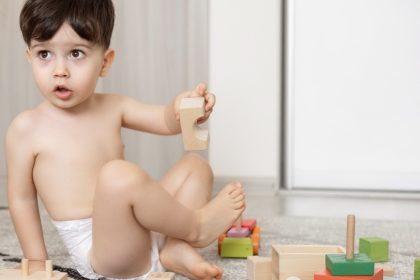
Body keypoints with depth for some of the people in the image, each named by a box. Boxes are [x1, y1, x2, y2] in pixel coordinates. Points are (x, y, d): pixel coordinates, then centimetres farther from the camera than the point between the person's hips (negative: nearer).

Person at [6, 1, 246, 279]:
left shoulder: (112, 107, 7)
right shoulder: (27, 129, -8)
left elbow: (166, 121, -2)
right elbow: (22, 198, -1)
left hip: (144, 234, 7)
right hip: (97, 251, -7)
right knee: (120, 174, -35)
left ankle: (178, 248, -8)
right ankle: (195, 225, -11)